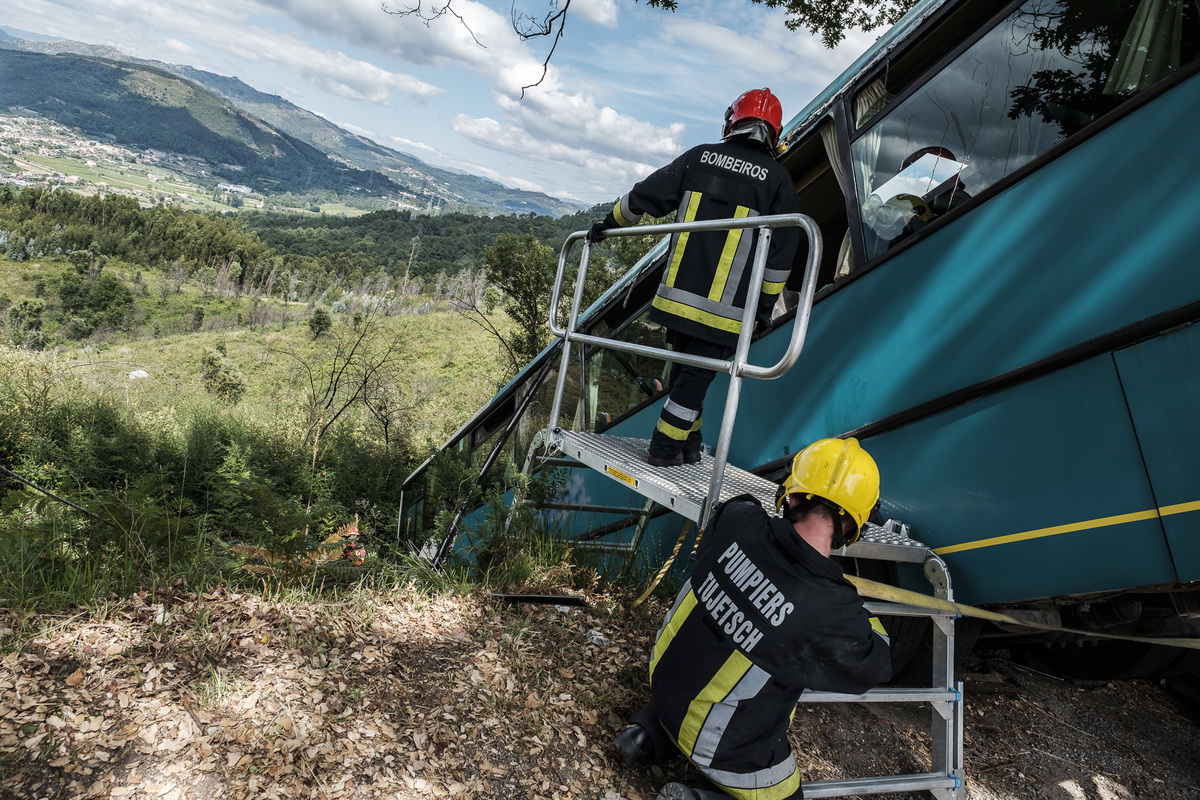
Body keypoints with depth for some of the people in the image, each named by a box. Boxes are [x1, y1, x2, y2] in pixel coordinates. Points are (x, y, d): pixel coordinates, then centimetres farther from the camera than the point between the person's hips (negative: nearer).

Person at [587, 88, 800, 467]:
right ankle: (666, 447, 9)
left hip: (678, 293, 3)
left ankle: (688, 443, 26)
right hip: (726, 306, -3)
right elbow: (780, 253, 0)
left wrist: (611, 222, 25)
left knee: (683, 367, 17)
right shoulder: (778, 179, 1)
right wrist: (766, 304, 8)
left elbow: (645, 195, 10)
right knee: (698, 374, 6)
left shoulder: (699, 156, 6)